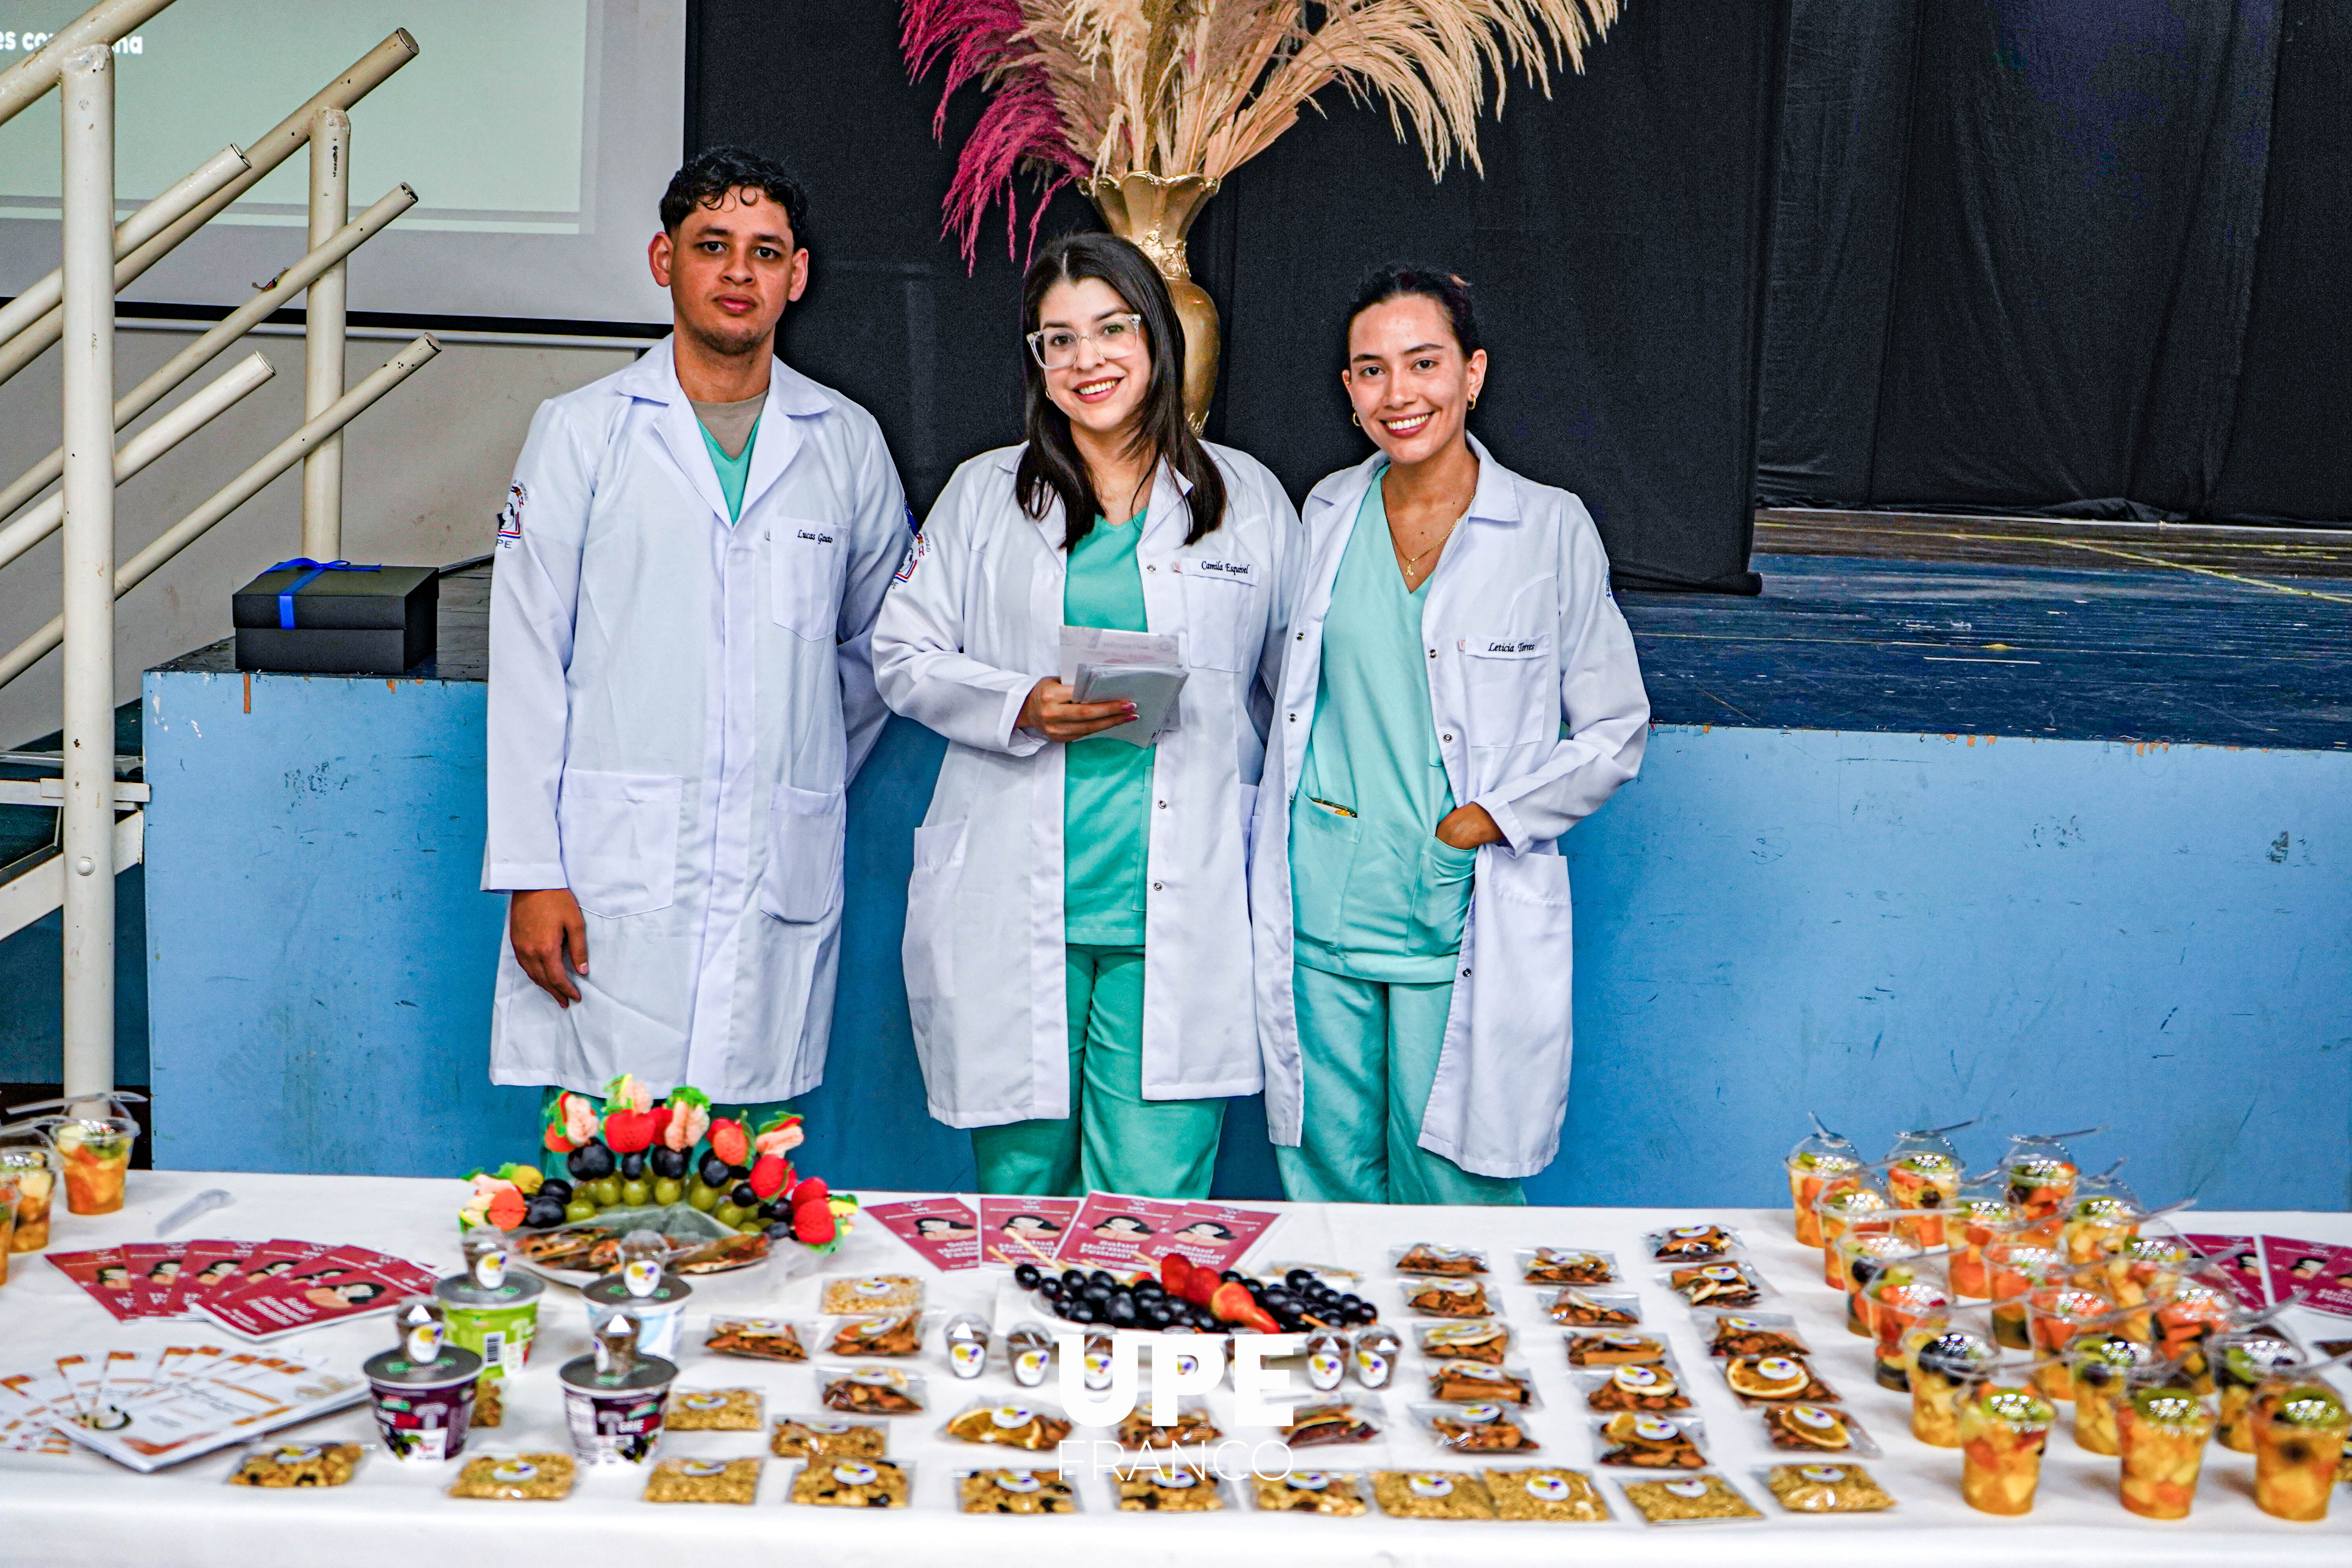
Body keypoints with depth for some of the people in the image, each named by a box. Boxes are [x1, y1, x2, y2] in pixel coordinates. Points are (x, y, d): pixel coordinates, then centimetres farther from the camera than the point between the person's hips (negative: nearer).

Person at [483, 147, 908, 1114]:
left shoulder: (848, 443, 11)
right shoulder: (583, 431, 6)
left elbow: (878, 643, 24)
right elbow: (528, 661, 2)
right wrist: (532, 873, -5)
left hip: (780, 888, 2)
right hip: (612, 880, -1)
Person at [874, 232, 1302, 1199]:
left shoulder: (1249, 500, 9)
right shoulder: (984, 494, 10)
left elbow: (1295, 690, 15)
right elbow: (902, 655, 9)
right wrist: (1021, 709, -8)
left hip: (1179, 917, -1)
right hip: (1014, 910, 1)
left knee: (1151, 1215, -5)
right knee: (1018, 1189, 7)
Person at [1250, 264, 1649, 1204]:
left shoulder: (1551, 530, -4)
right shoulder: (1329, 515, 7)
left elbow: (1615, 731, 1)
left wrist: (1489, 820, -11)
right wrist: (1271, 873, 9)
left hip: (1464, 922, -3)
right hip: (1320, 914, 3)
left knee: (1450, 1190, 2)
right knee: (1323, 1177, 11)